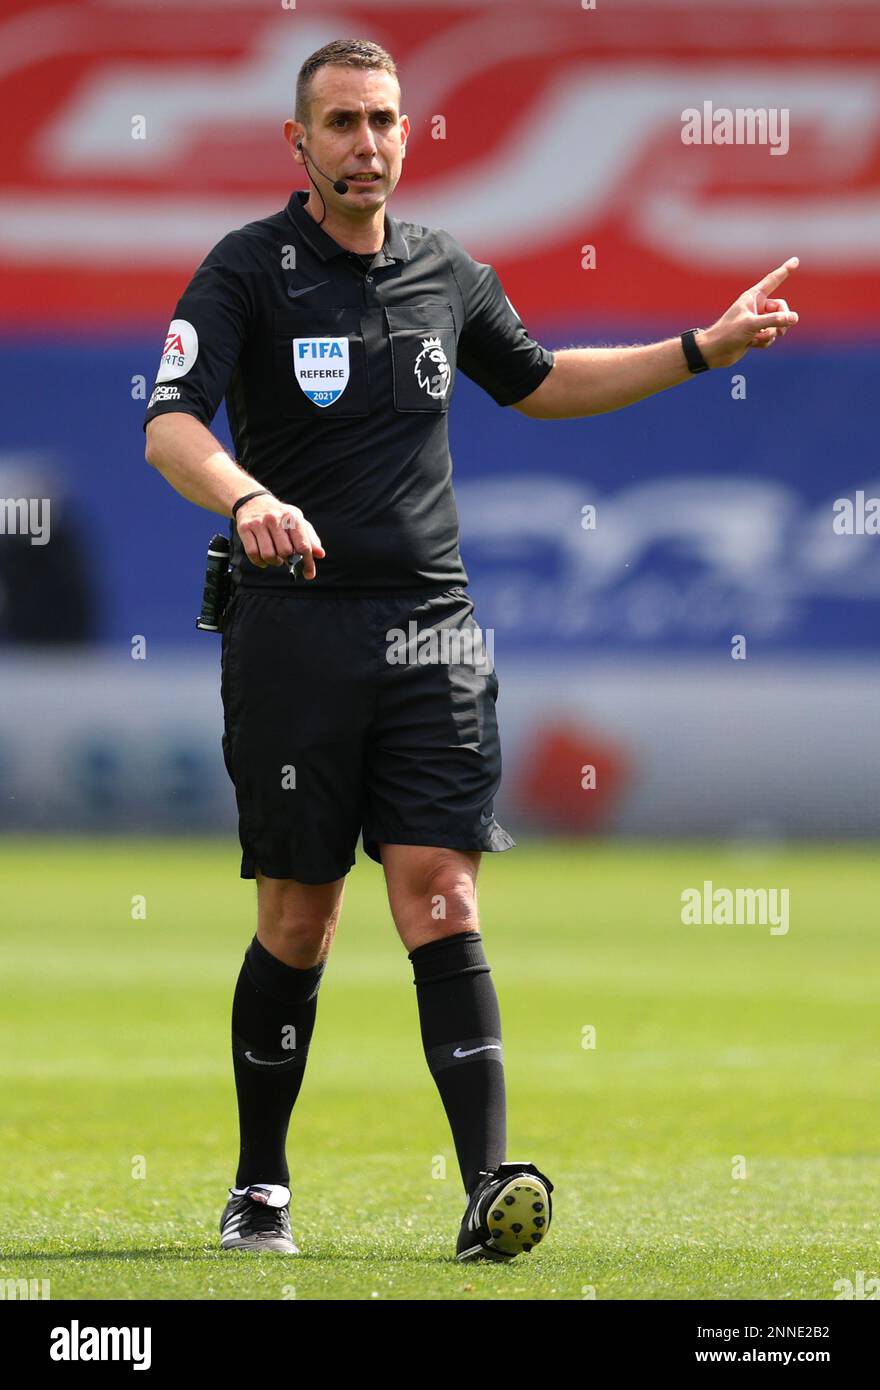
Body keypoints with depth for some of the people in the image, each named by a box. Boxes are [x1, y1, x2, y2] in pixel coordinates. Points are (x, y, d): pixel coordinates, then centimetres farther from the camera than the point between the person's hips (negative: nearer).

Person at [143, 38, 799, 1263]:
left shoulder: (447, 274, 10)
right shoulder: (247, 270, -4)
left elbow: (537, 383, 29)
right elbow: (171, 425, -17)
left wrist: (703, 350, 24)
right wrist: (247, 500, -38)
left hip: (429, 633, 3)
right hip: (293, 627, -3)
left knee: (441, 906, -8)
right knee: (297, 926, 2)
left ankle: (491, 1188, -16)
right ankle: (260, 1188, 18)